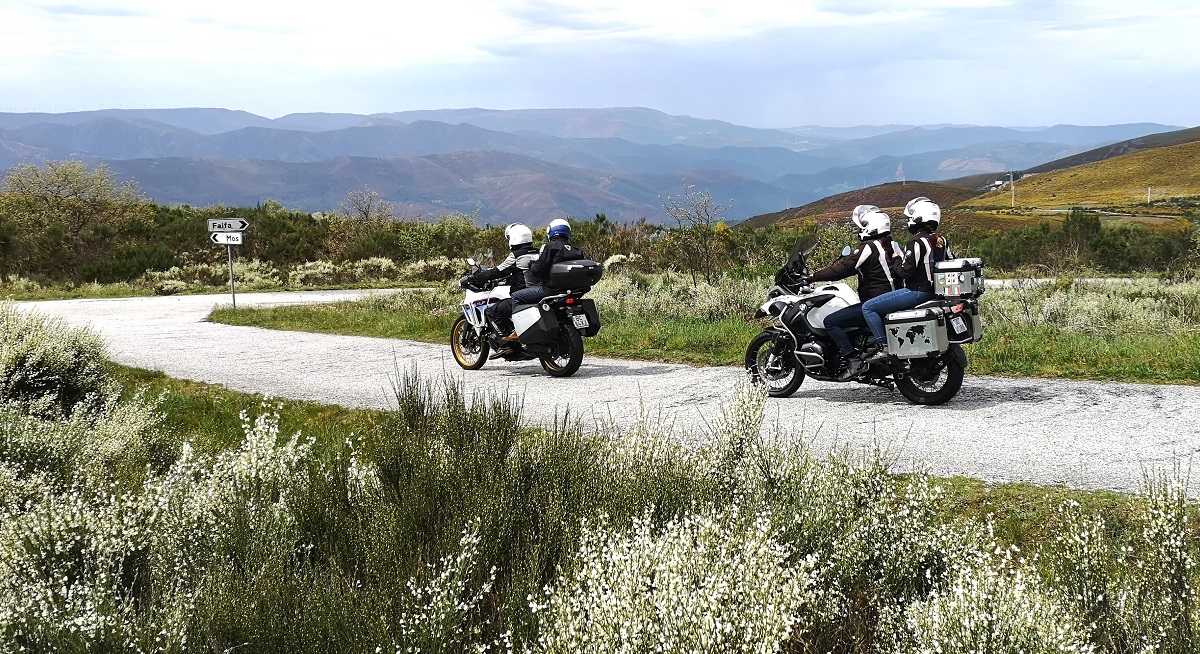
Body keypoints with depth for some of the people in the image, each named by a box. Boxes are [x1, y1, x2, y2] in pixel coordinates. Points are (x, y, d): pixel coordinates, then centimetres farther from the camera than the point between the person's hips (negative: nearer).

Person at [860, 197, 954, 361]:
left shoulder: (917, 242, -18)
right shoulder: (942, 241, 8)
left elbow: (904, 272, -20)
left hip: (917, 291, -10)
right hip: (935, 291, 10)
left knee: (868, 307, -7)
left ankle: (882, 346, -14)